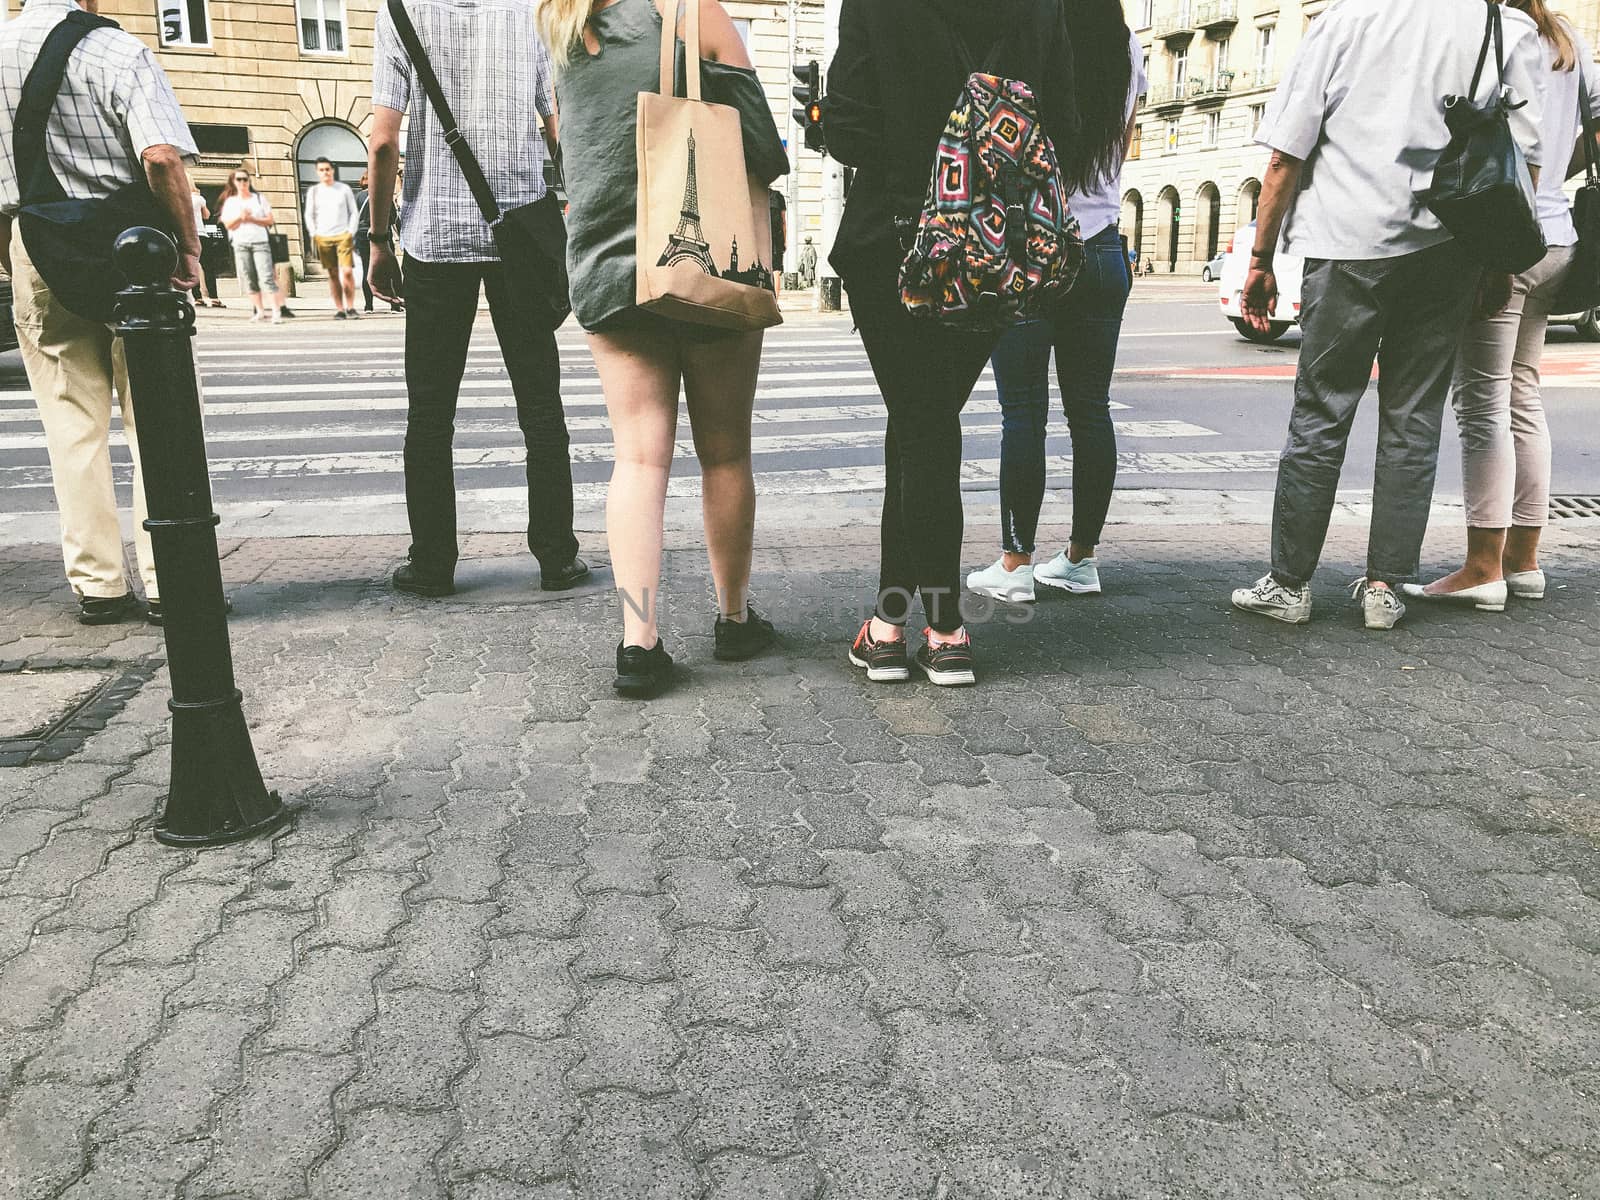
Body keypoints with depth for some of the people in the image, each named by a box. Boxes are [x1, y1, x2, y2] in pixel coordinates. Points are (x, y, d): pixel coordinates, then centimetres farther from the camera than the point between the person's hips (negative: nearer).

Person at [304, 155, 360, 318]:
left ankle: (350, 307, -4)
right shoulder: (313, 191, 11)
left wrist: (351, 232, -1)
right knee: (333, 274, 2)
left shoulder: (344, 189, 7)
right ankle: (339, 309, 4)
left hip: (343, 235, -2)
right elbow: (309, 215, 12)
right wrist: (314, 235, 1)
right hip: (323, 237, 2)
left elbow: (353, 213, 9)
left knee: (347, 271, -13)